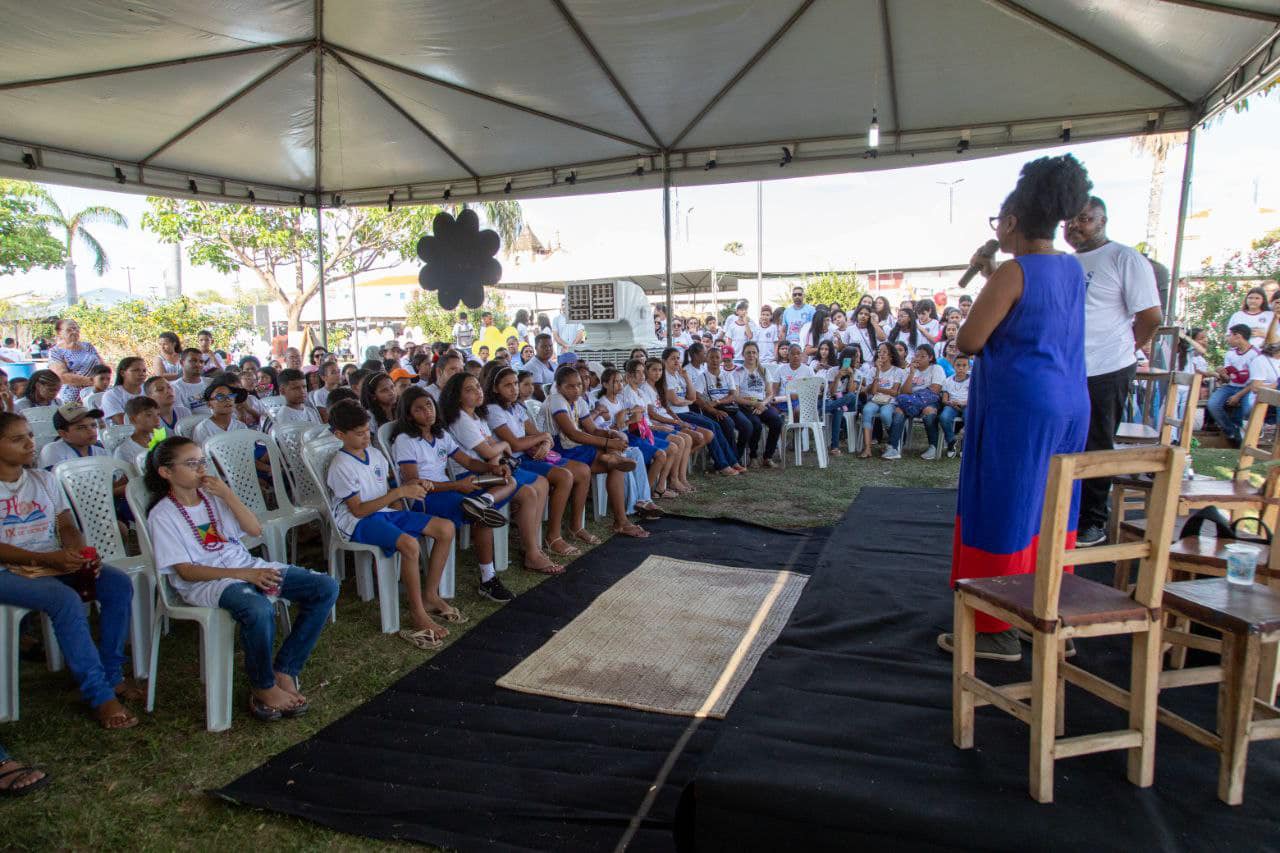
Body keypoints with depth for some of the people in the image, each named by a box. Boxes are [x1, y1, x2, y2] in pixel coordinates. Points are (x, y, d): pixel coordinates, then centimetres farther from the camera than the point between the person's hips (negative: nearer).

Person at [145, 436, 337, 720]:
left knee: (326, 587, -11)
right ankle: (263, 687, -13)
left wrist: (228, 494, -7)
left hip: (247, 565, 7)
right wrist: (243, 574, -20)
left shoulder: (213, 496, 12)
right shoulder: (162, 516, -3)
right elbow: (186, 571, -10)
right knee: (259, 610, -40)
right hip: (205, 581, -6)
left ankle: (284, 671, -8)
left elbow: (256, 529, 5)